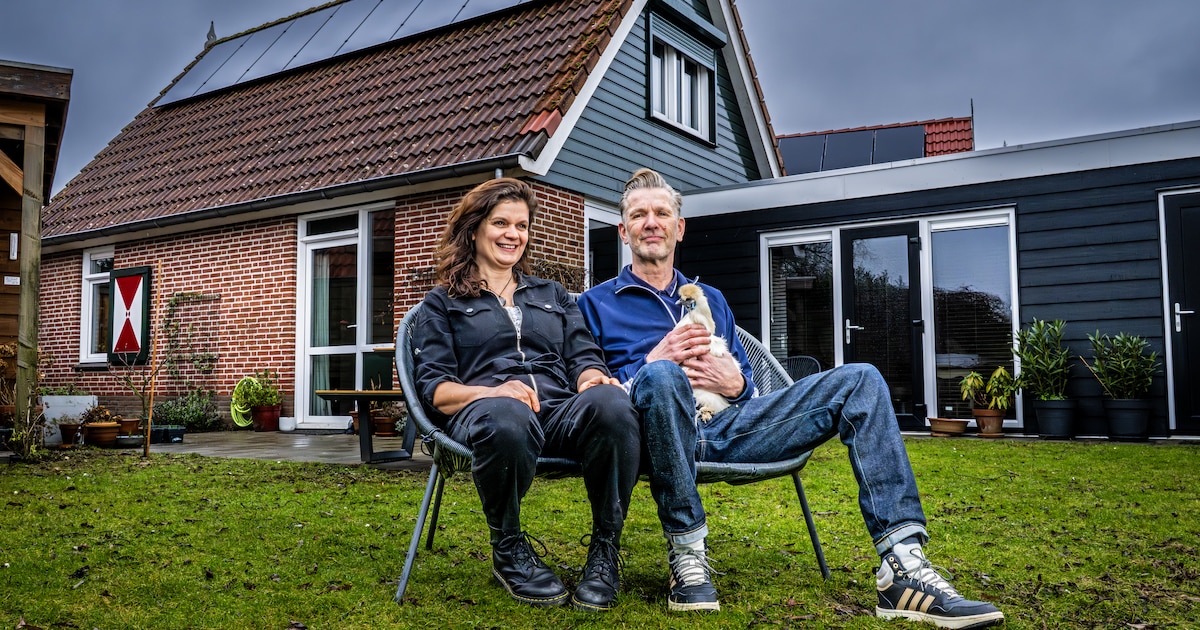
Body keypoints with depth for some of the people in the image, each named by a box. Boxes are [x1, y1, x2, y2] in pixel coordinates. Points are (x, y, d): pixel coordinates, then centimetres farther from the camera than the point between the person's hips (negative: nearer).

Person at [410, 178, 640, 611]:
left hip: (560, 411, 3)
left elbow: (583, 358, 19)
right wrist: (491, 392, -15)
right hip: (484, 409, -2)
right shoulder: (442, 303, 21)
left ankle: (605, 550, -18)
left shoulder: (553, 295, 31)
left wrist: (592, 377, -8)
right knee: (507, 420, -43)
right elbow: (434, 387, 7)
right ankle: (508, 550, -14)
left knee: (611, 404, -36)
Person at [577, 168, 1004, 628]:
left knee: (858, 380, -10)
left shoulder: (711, 300, 29)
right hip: (664, 432, -5)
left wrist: (737, 384, 2)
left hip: (726, 427, 5)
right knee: (660, 375, -41)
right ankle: (686, 552, -29)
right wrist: (652, 364, -12)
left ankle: (903, 565, -23)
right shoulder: (596, 304, 14)